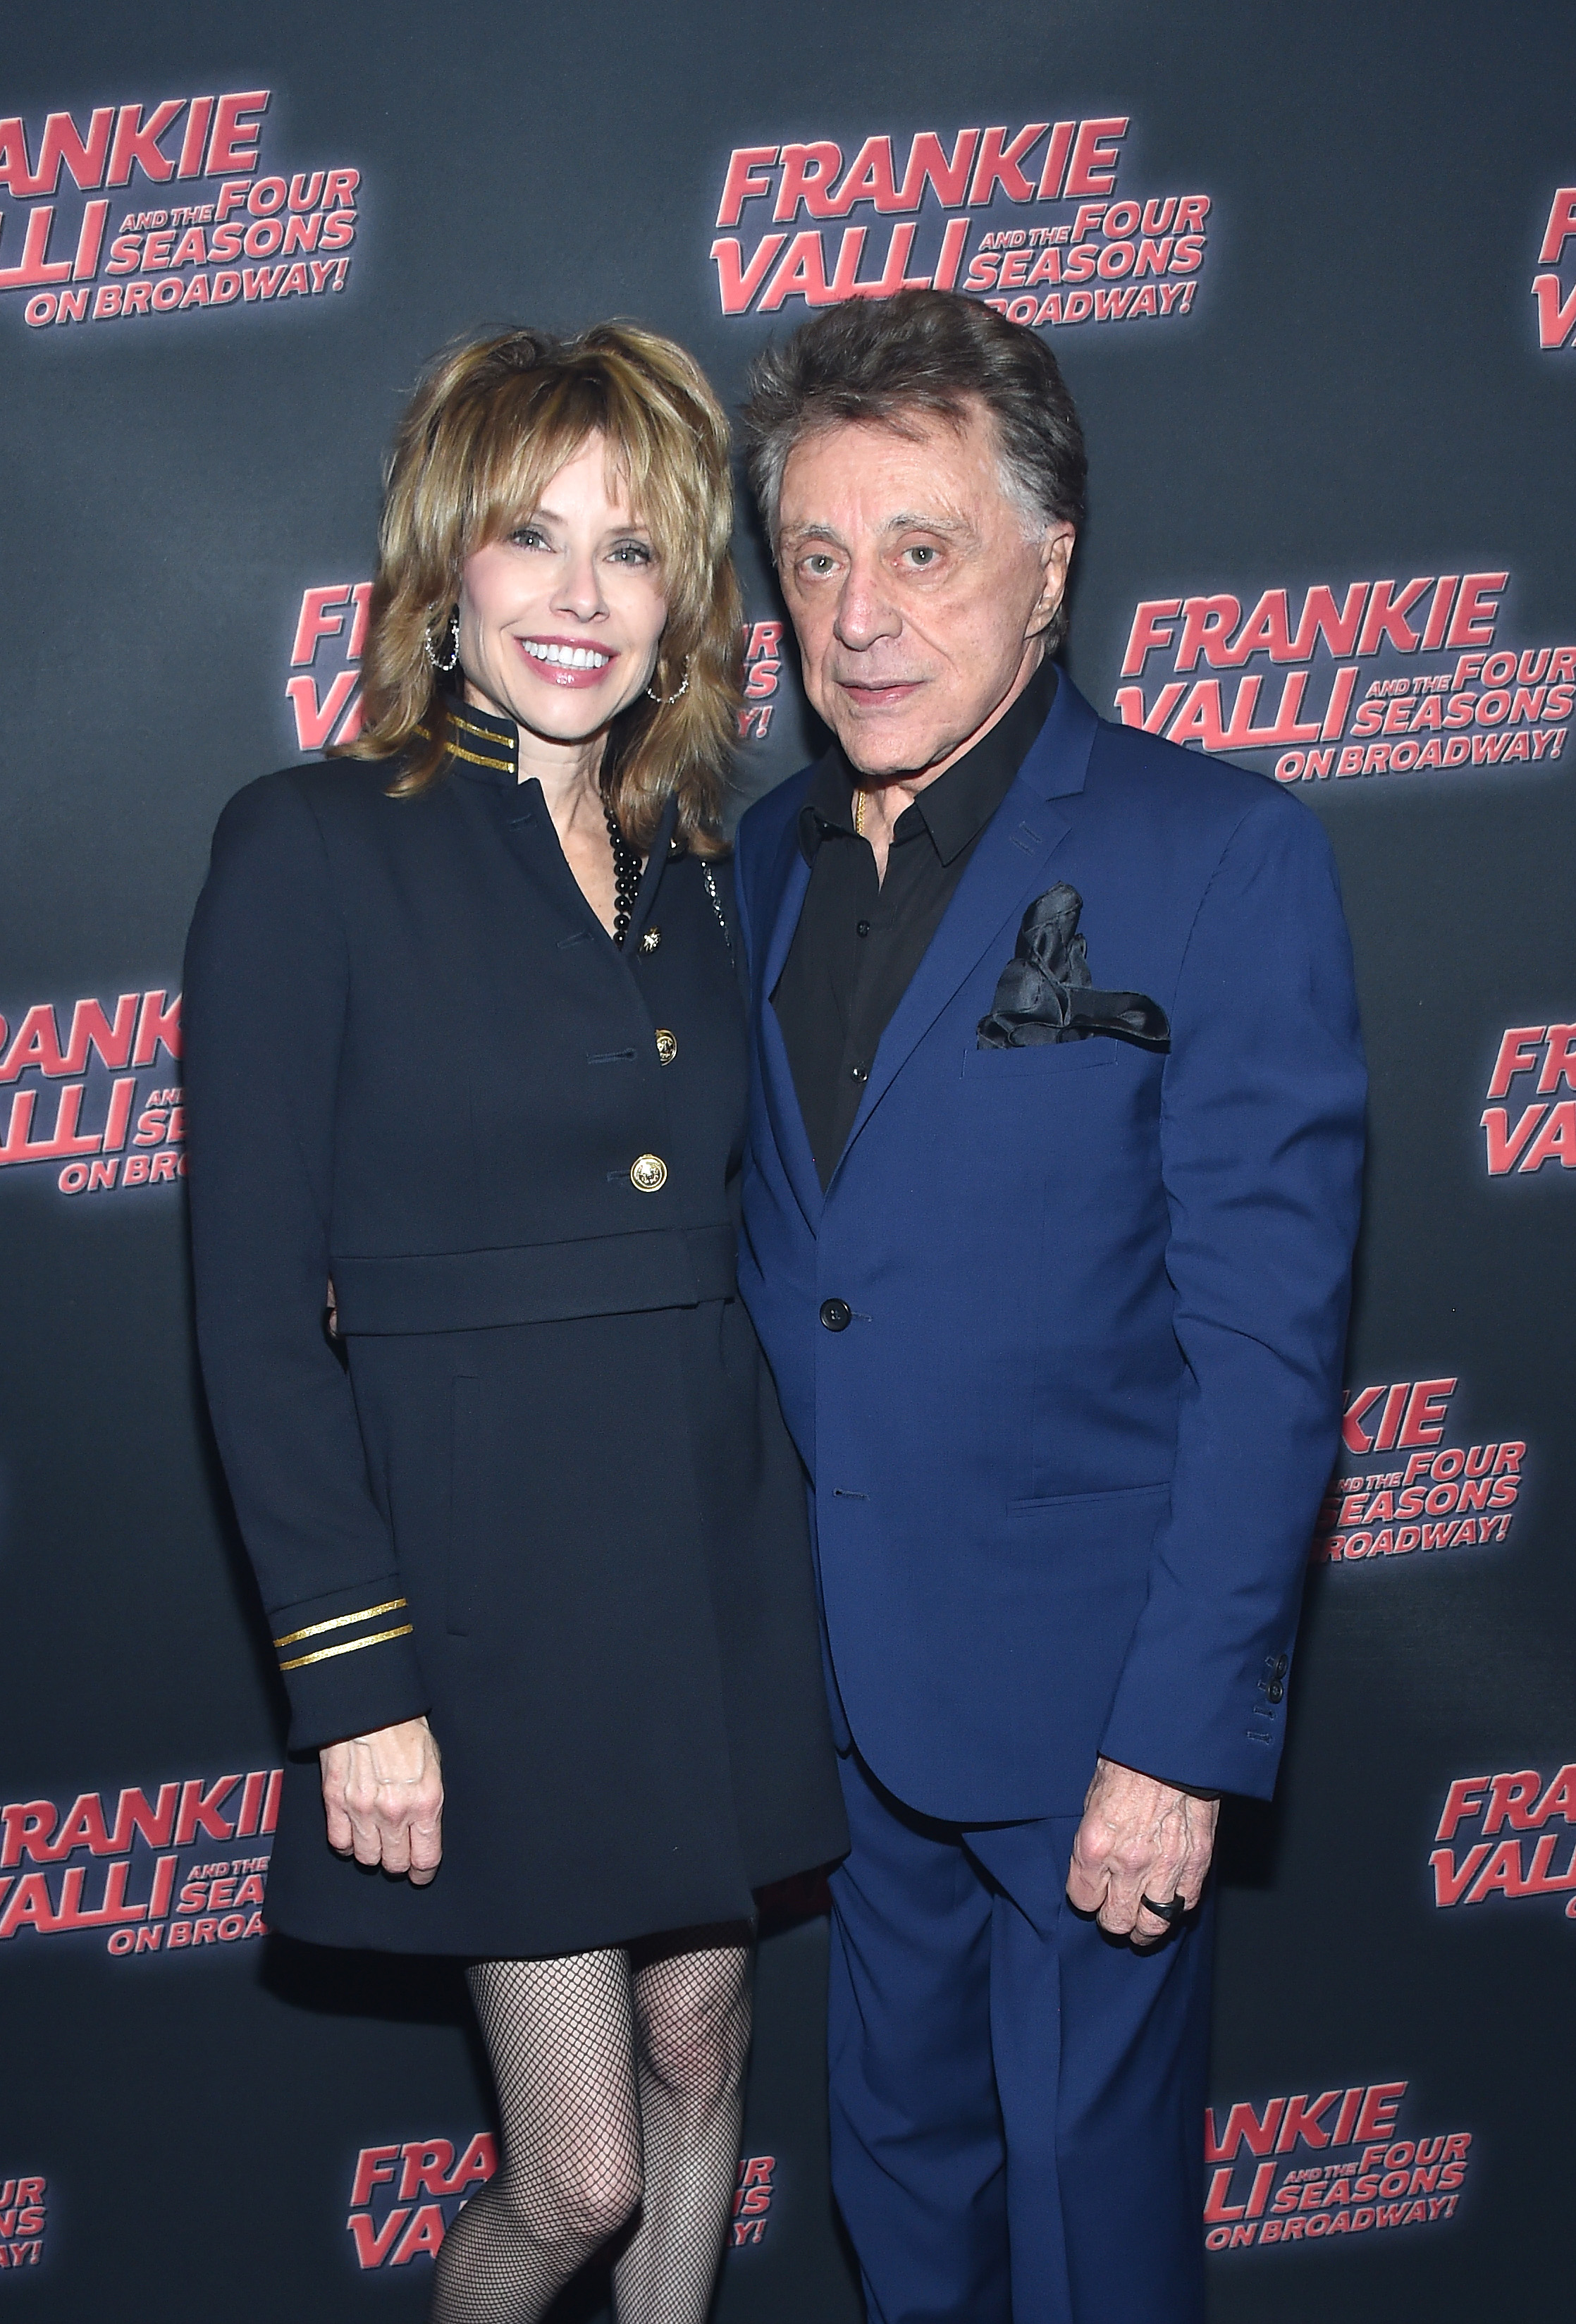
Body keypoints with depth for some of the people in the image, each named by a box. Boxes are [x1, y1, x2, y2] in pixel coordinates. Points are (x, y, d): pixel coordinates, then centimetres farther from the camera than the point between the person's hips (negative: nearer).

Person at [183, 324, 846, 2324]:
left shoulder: (690, 865, 8)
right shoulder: (313, 847, -10)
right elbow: (255, 1312, -11)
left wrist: (780, 1538, 8)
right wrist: (352, 1682, -14)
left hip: (724, 1543, 6)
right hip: (489, 1574, -5)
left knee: (699, 2054, 18)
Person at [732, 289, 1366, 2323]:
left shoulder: (1219, 858, -13)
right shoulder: (768, 860, 6)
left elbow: (1266, 1338, -15)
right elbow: (773, 1261, 10)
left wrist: (1183, 1733, -18)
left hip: (1086, 1694, -5)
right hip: (841, 1691, 5)